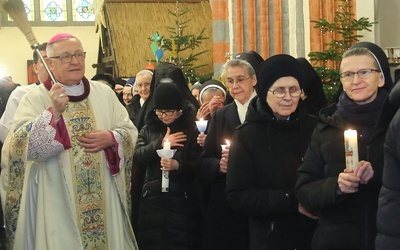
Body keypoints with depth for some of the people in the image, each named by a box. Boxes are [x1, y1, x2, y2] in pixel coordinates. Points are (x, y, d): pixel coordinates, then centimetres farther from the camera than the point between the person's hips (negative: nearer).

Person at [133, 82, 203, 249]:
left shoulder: (191, 129, 0)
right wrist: (161, 143, -11)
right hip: (152, 201, 3)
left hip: (182, 202, -3)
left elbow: (198, 166, -5)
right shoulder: (148, 129, 11)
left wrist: (178, 165, -23)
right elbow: (137, 158, -1)